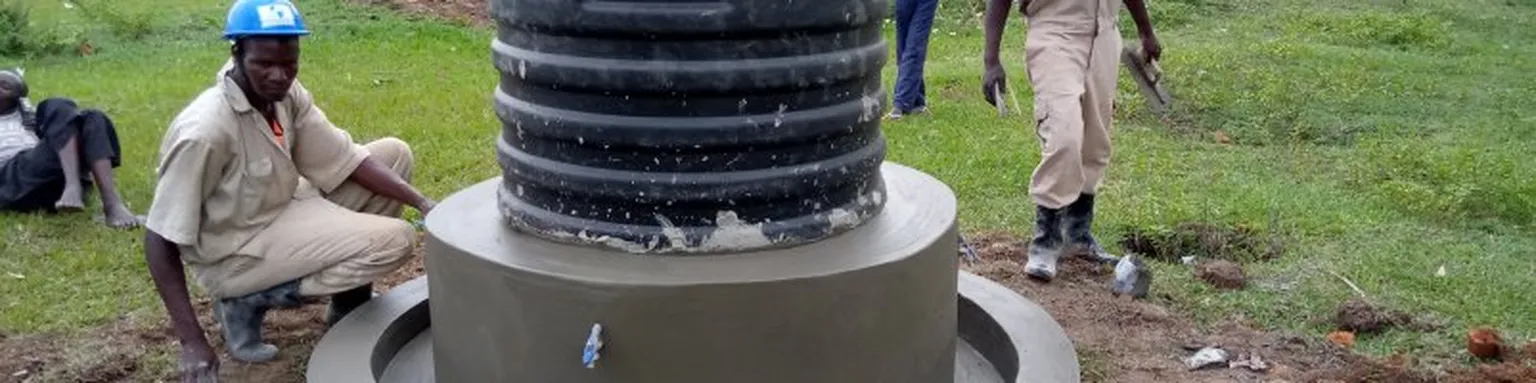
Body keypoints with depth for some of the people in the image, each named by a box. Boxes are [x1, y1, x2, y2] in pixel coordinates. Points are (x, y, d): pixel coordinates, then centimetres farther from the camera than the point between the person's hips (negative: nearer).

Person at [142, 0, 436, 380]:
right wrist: (192, 342, -26)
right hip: (237, 253, -8)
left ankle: (350, 301, 12)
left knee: (394, 153, 4)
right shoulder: (205, 131, -29)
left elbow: (344, 159, 0)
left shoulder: (286, 95, -8)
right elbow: (160, 241, -24)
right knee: (393, 239, -20)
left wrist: (420, 202, -12)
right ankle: (249, 300, -5)